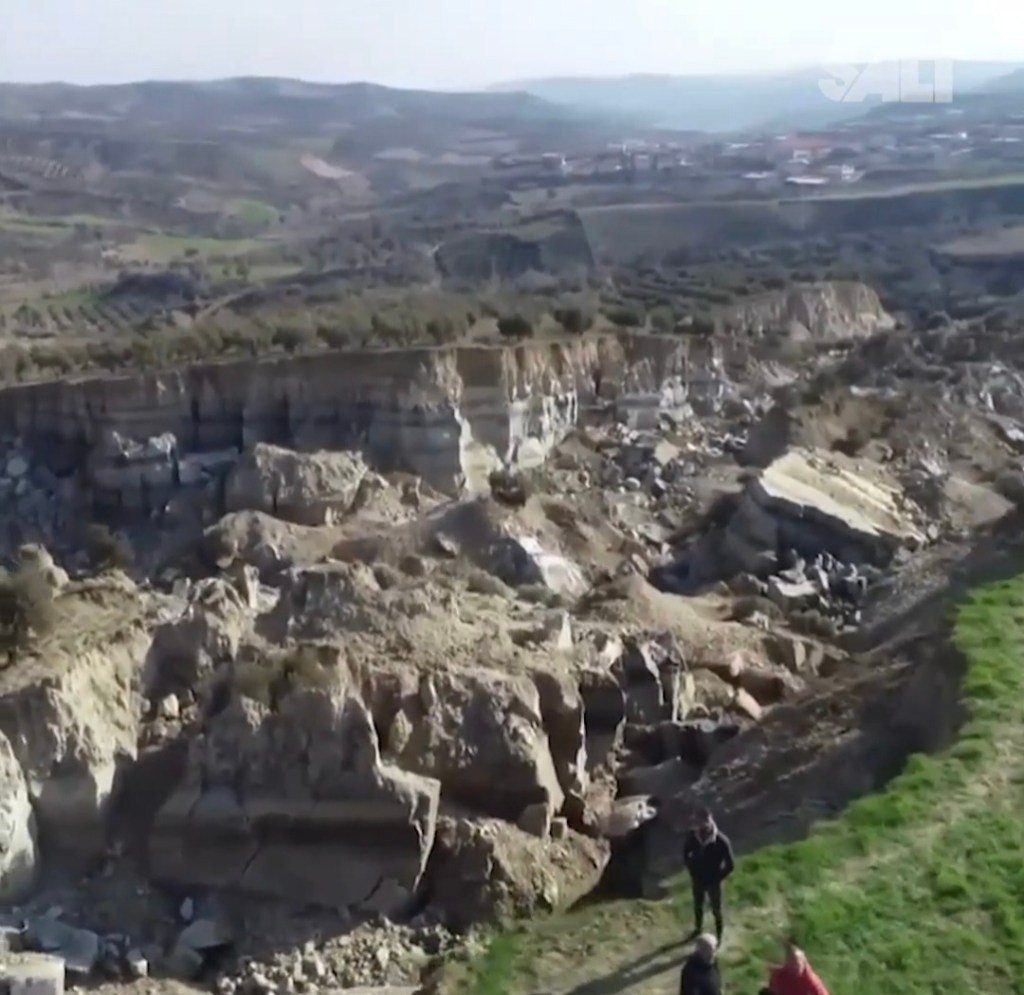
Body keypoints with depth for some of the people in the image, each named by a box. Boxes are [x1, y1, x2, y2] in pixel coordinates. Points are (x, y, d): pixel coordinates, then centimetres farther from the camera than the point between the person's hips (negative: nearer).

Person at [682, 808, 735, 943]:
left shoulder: (721, 841, -31)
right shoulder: (692, 836, -21)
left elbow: (730, 865, -19)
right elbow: (685, 852, 1)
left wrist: (717, 878, -12)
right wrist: (691, 869, -1)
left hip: (713, 881, -3)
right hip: (697, 879, 3)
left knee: (716, 910, 19)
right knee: (697, 906, 26)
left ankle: (718, 935, 43)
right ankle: (698, 929, 53)